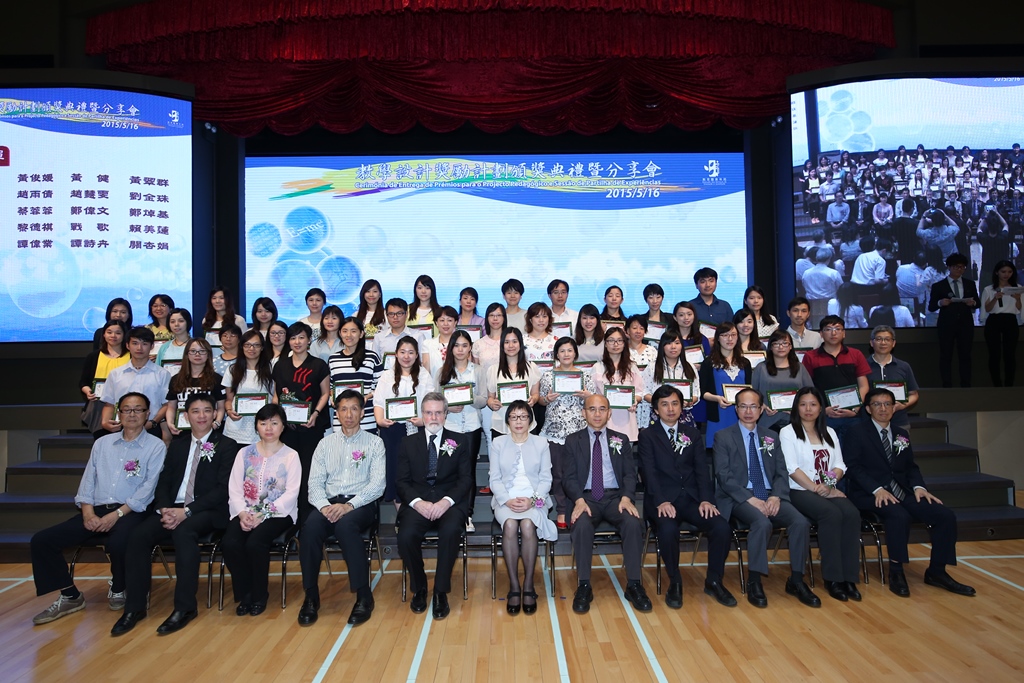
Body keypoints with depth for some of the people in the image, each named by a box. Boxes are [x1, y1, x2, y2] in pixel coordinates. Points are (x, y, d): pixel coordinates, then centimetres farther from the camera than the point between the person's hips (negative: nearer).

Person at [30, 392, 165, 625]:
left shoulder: (155, 446, 1)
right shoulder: (102, 443, 17)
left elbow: (148, 487, -8)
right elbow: (88, 480, 12)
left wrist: (117, 514, -16)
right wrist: (88, 511, -5)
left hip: (130, 512, -5)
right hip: (96, 511, 6)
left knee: (118, 543, -36)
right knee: (41, 540, -9)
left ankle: (118, 590, -2)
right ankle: (70, 596, 6)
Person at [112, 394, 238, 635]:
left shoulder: (227, 446, 2)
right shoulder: (177, 445, 19)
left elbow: (223, 489, -8)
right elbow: (163, 483, 13)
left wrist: (186, 511, -18)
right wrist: (165, 509, -9)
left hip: (207, 511, -5)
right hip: (173, 508, 5)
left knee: (183, 532, -35)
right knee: (138, 536, -21)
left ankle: (185, 607, -26)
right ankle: (135, 606, -9)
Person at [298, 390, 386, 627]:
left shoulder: (374, 442, 7)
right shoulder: (325, 443, 15)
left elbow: (377, 484, -3)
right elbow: (315, 482, 8)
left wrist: (349, 505, -18)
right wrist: (325, 505, -14)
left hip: (361, 504, -2)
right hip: (330, 503, 3)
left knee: (345, 524, -36)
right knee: (310, 526, -30)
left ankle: (363, 596, -25)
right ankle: (311, 596, -17)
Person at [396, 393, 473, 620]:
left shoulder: (458, 441, 12)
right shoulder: (409, 442, 13)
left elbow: (465, 479, 4)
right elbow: (402, 481, 6)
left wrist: (446, 501, -14)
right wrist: (417, 502, -13)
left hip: (449, 502, -1)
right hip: (418, 502, 1)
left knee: (450, 531, -33)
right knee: (406, 535, -29)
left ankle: (441, 591, -15)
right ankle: (419, 588, -1)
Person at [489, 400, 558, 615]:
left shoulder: (541, 443, 9)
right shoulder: (498, 443, 10)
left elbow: (546, 478, 5)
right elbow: (494, 479, 5)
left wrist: (532, 500, -12)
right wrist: (507, 500, -13)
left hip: (534, 499, 0)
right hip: (505, 499, 0)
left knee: (528, 525, -33)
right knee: (510, 525, -32)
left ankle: (528, 585, -20)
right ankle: (514, 586, -22)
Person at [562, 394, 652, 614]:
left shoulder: (621, 440, 15)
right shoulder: (573, 440, 10)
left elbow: (630, 473, 7)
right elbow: (568, 476, 1)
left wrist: (626, 497, -14)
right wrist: (579, 500, -19)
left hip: (615, 497, 2)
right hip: (586, 497, -1)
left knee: (634, 523, -29)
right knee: (581, 525, -34)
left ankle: (634, 584, -16)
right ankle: (584, 586, -21)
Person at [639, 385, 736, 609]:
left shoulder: (692, 433, 17)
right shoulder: (647, 435, 6)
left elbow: (702, 469, 6)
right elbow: (649, 472, -6)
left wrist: (706, 499, -11)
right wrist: (661, 501, -22)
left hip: (691, 498, 4)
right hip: (663, 499, -3)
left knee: (722, 527, -22)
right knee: (668, 529, -34)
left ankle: (714, 581, 2)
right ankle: (675, 583, -8)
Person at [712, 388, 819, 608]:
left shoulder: (770, 437, 17)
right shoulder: (723, 437, 3)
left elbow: (782, 472, 10)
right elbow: (723, 476, -7)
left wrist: (776, 496, -11)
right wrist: (750, 499, -19)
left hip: (771, 497, 4)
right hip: (740, 498, -4)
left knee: (801, 522, -22)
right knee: (762, 523, -34)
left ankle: (796, 580, -5)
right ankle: (754, 582, -18)